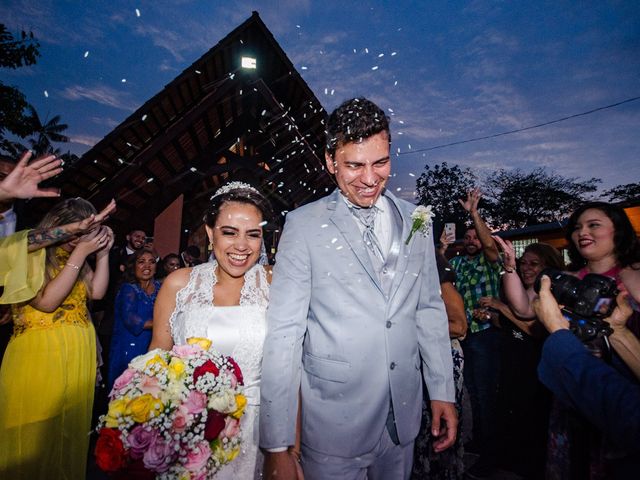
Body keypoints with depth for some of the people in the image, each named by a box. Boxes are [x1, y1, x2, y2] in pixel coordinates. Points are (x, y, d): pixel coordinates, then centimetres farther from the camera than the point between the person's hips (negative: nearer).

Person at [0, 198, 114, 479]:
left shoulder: (74, 255, 10)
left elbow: (97, 291, 3)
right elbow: (47, 301, -19)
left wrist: (102, 253, -4)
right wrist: (80, 253, -20)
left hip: (78, 355, 6)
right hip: (38, 353, -6)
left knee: (71, 429, 15)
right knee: (34, 434, 5)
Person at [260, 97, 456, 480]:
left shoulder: (416, 221, 1)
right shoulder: (303, 225, -12)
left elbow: (430, 308, 8)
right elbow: (284, 333, -13)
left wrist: (443, 391, 6)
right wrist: (276, 446, -13)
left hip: (403, 415, 5)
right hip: (333, 419, -4)